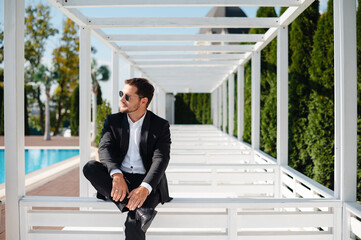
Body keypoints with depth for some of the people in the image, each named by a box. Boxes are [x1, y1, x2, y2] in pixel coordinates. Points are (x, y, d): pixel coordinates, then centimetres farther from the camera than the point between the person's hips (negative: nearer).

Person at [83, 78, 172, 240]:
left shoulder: (161, 126, 1)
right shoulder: (113, 121, 9)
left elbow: (160, 159, -11)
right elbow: (104, 148, -7)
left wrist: (145, 188, -31)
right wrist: (116, 175, -30)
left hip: (148, 183, -3)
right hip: (117, 180, 4)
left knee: (133, 224, -32)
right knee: (90, 167, -28)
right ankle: (137, 208, -36)